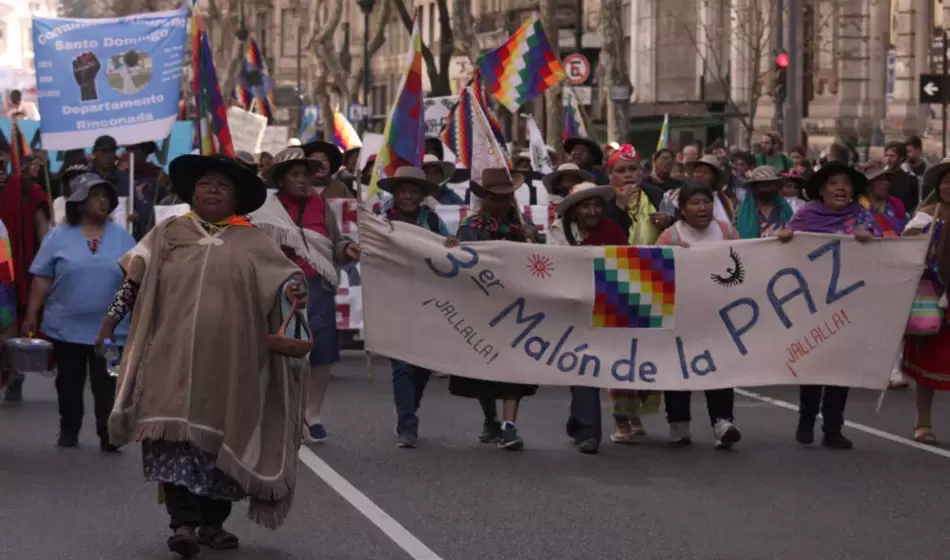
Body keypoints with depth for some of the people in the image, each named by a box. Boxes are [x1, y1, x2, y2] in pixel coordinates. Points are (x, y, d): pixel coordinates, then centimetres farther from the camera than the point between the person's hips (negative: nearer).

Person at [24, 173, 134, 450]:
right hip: (67, 326, 0)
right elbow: (42, 279, 1)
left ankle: (108, 435, -2)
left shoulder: (122, 238, 3)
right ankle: (68, 430, 25)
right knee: (69, 382, 12)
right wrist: (31, 315, -1)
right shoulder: (59, 236, -1)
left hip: (110, 328, 0)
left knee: (107, 385, -2)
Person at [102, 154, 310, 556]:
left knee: (222, 435, 5)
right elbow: (134, 278, 12)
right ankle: (184, 522, -15)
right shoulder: (169, 233, 10)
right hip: (175, 354, -1)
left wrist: (294, 290, -19)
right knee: (178, 429, -12)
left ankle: (213, 521, 16)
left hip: (229, 359, 1)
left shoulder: (252, 241, 8)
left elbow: (286, 274, 3)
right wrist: (112, 318, 3)